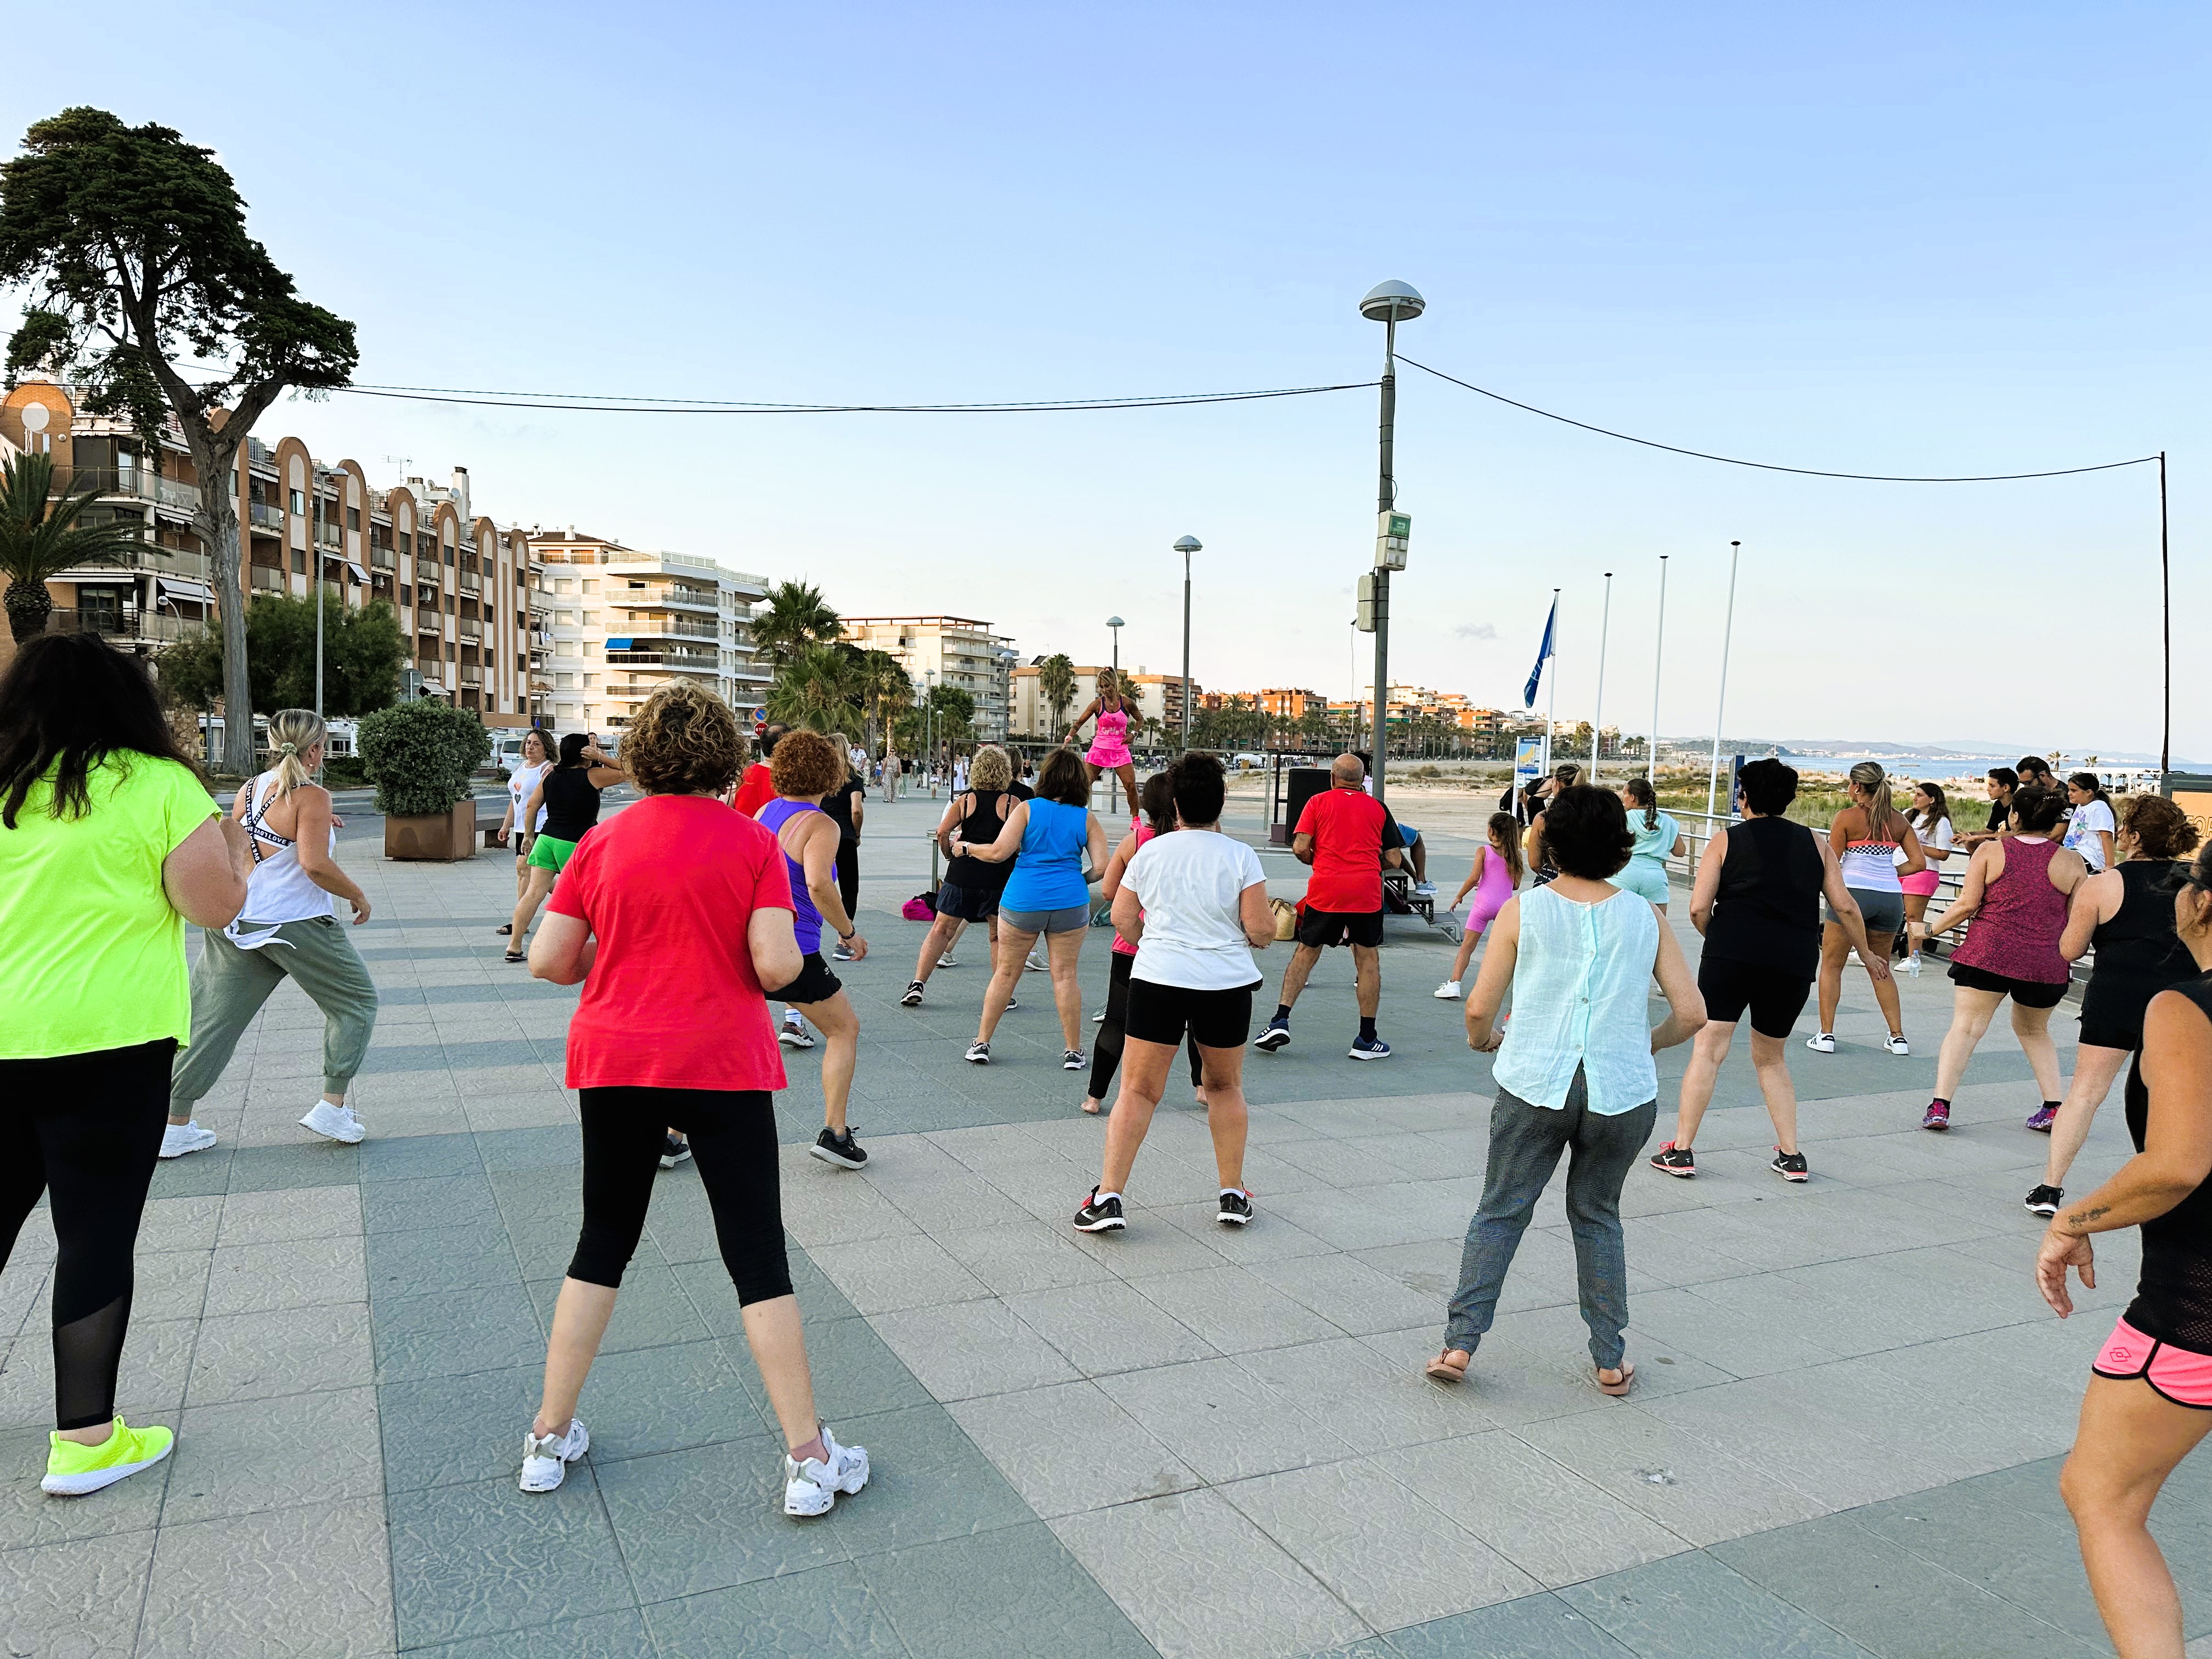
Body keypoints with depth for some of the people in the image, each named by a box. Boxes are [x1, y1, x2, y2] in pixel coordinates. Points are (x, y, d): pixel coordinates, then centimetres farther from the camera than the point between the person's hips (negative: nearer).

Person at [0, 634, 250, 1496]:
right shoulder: (160, 786, -9)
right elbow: (216, 905, -9)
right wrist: (235, 846, 9)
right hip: (109, 1042, -5)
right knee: (97, 1234, 3)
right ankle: (83, 1440, 9)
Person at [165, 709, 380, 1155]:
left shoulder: (249, 790, 7)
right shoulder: (312, 797, -15)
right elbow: (315, 865, -23)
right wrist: (357, 896, -8)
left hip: (237, 922, 7)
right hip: (297, 926, -7)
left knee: (213, 1019, 12)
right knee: (356, 1001, 12)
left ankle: (175, 1126, 15)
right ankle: (332, 1107, 9)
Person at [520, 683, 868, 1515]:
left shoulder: (604, 840, 2)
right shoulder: (751, 842, -6)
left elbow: (547, 959, 1)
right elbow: (776, 965, -15)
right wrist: (788, 956, 7)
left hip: (613, 1063, 3)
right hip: (722, 1068, -3)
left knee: (602, 1245, 19)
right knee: (758, 1258, 4)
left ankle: (549, 1437, 28)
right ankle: (808, 1456, 11)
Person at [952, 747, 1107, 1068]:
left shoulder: (1026, 809, -3)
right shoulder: (1087, 818, 2)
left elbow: (999, 852, -11)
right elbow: (1101, 868, -3)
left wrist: (968, 848, 6)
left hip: (1022, 900, -1)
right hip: (1069, 903, 1)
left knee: (1005, 973, 10)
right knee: (1065, 975, 7)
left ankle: (981, 1044, 18)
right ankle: (1073, 1052, 11)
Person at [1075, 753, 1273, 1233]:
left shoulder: (1149, 852, 2)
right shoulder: (1241, 856, -4)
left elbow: (1123, 920, 9)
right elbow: (1261, 929, -7)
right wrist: (1264, 936, 16)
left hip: (1158, 981, 0)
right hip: (1227, 984, 0)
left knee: (1137, 1090, 5)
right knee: (1226, 1087, 18)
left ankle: (1108, 1197, 1)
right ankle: (1233, 1195, 24)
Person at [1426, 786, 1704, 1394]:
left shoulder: (1522, 911, -2)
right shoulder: (1645, 917, 4)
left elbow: (1479, 1009, -4)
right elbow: (1691, 1013, 2)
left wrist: (1482, 1040, 18)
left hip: (1534, 1086, -2)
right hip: (1621, 1092, 2)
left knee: (1500, 1211, 11)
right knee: (1597, 1216, 19)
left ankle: (1459, 1343, 8)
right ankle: (1610, 1360, 23)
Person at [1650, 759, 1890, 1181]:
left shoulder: (1725, 840, 8)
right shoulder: (1816, 844, 16)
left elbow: (1699, 909, 0)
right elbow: (1845, 907, 12)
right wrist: (1866, 954, 25)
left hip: (1732, 952, -3)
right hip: (1795, 961, 4)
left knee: (1708, 1048, -2)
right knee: (1771, 1058, 20)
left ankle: (1681, 1151, -5)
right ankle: (1791, 1156, 19)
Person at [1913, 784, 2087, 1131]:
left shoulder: (1990, 851, 0)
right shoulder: (2072, 862, 4)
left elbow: (1967, 904, -4)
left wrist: (1929, 930, 8)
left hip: (1988, 955, -3)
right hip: (2046, 964, 3)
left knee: (1965, 1027, -1)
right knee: (2034, 1031, 25)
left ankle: (1940, 1106, -12)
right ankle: (2054, 1107, 18)